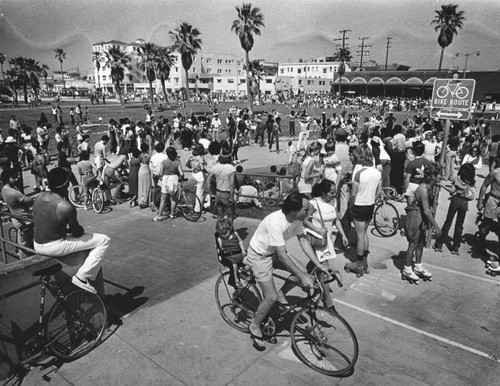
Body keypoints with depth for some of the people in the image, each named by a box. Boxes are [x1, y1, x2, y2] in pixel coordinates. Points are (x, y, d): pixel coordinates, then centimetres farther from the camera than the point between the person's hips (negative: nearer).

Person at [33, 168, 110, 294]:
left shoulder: (39, 197, 0)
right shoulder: (66, 207, -22)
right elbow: (77, 233, -12)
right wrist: (80, 229, 12)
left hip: (37, 246, 8)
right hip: (54, 248, -8)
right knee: (104, 240, -6)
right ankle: (81, 277, -4)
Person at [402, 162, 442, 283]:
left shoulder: (430, 186, 1)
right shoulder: (423, 189, -27)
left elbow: (429, 207, 9)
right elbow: (426, 211, -29)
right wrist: (436, 226, -26)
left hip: (423, 218, 9)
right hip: (415, 217, -9)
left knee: (421, 243, 17)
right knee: (413, 244, 2)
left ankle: (418, 267, 32)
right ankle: (407, 270, 16)